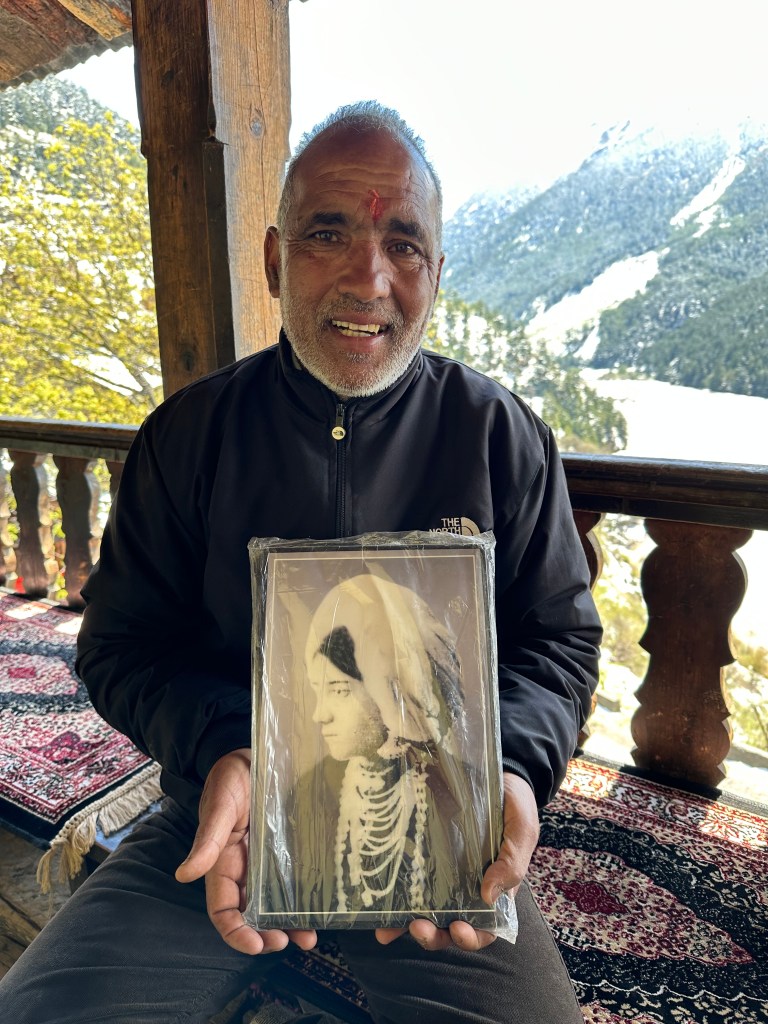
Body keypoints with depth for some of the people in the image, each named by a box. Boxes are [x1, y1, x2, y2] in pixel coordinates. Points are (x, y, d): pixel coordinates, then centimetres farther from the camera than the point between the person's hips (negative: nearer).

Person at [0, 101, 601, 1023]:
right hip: (225, 818, 1)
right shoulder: (191, 431, -1)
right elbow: (122, 643, 1)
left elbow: (557, 638, 2)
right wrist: (220, 749, -19)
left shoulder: (502, 435, -2)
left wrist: (511, 764, -18)